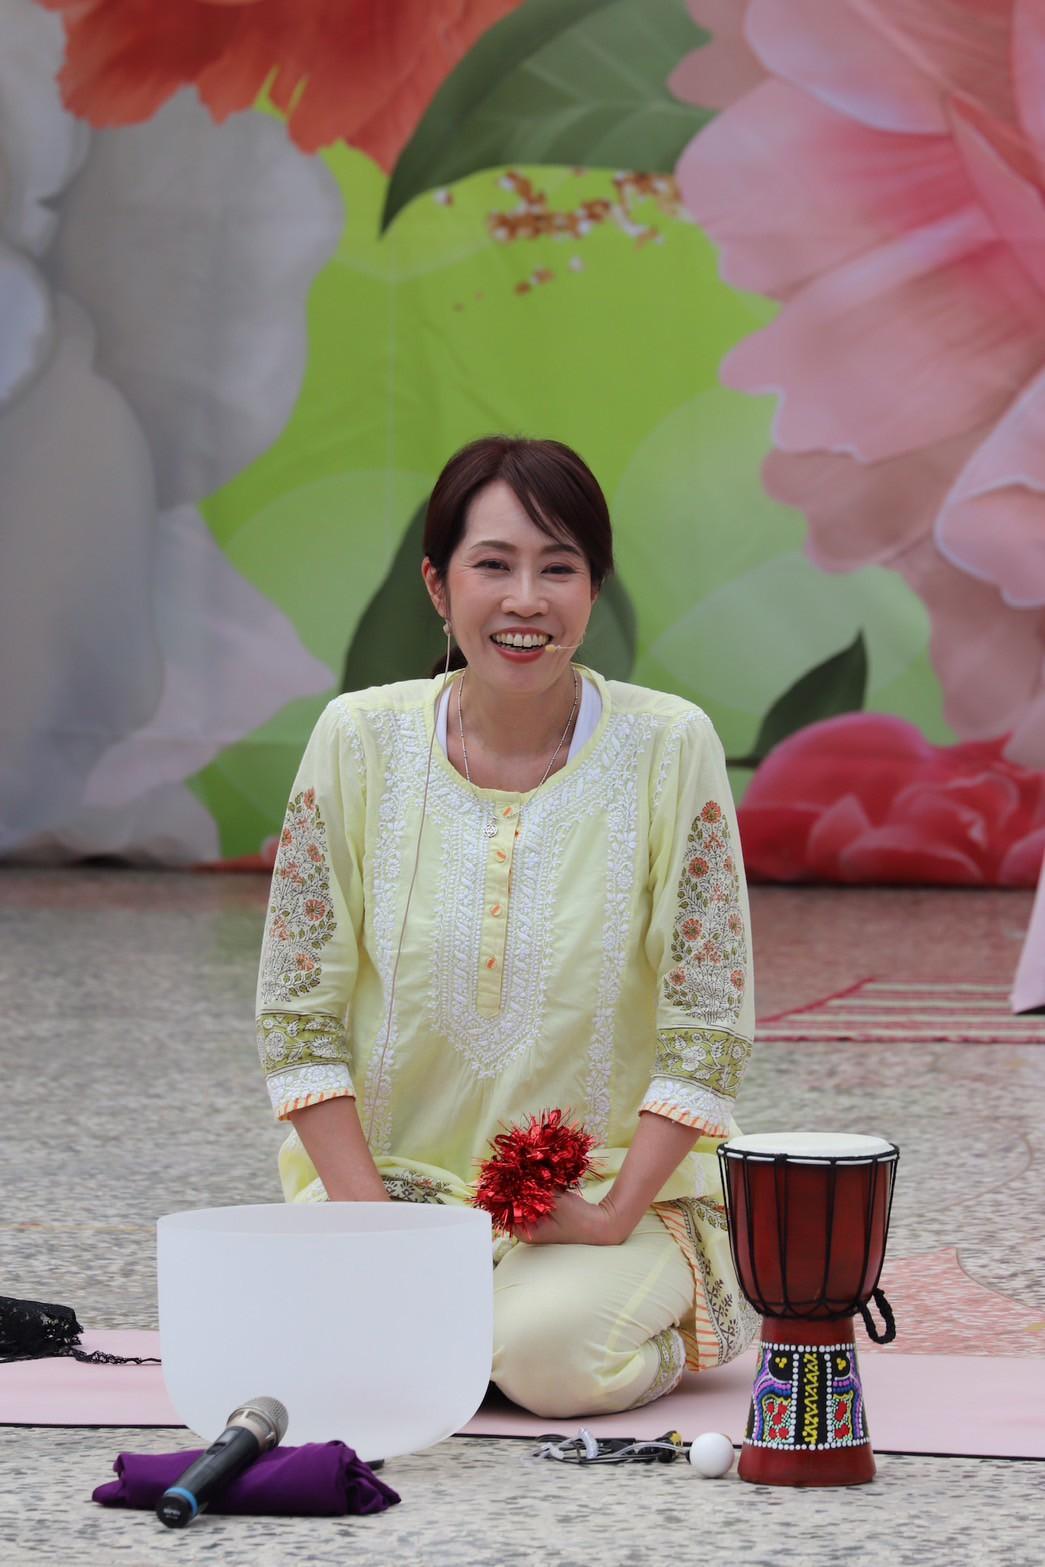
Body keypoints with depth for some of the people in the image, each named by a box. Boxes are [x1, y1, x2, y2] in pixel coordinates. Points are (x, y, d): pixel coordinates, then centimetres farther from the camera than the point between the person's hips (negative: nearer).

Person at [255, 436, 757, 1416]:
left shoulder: (669, 749, -7)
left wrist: (613, 1216, -16)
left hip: (611, 1185, -2)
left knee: (552, 1354, -31)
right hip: (390, 1170, 2)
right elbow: (297, 1017, -1)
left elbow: (707, 1030, -6)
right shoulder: (359, 741, -4)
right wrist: (366, 1213, -12)